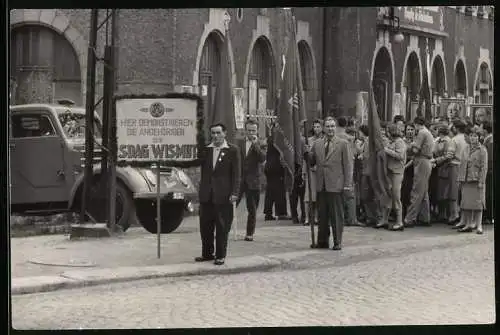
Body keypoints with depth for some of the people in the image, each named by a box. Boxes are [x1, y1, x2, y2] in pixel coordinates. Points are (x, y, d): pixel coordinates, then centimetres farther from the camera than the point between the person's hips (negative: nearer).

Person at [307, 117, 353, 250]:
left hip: (336, 185, -4)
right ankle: (322, 241, 16)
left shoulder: (343, 144, 1)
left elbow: (348, 165, -2)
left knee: (336, 216, 0)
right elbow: (311, 162, 17)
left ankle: (337, 242, 7)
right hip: (321, 186, 4)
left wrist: (348, 184, -9)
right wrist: (307, 154, -4)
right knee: (322, 215, 9)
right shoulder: (317, 144, 14)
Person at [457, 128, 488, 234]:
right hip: (466, 180, 5)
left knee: (477, 203, -3)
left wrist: (481, 181, -13)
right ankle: (468, 224, 11)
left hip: (476, 180, -5)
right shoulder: (466, 149, 12)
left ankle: (479, 225, 1)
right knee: (466, 202, 5)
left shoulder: (482, 150, -3)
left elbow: (484, 167, -7)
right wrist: (461, 178, 8)